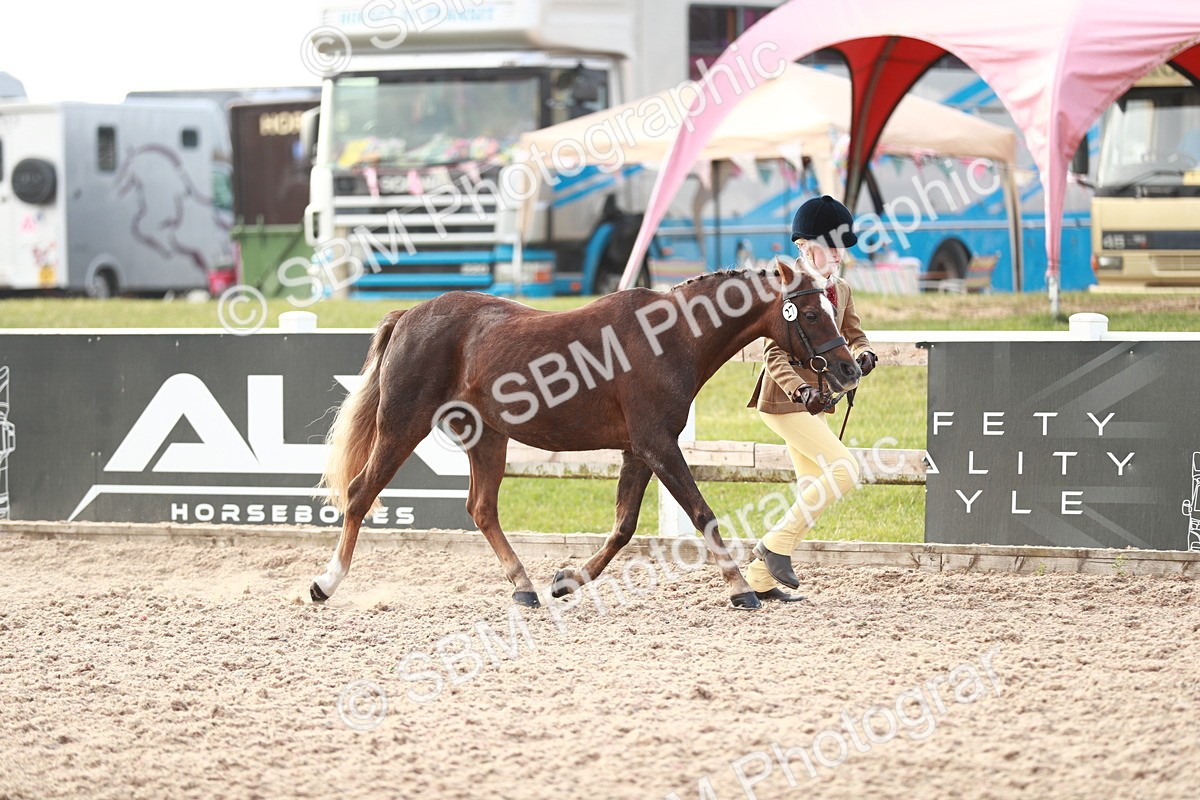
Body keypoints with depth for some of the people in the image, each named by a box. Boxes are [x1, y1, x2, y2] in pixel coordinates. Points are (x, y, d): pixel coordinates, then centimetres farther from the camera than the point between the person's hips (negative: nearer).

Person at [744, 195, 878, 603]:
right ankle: (775, 546, -10)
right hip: (782, 401, -9)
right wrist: (801, 392, -35)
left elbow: (854, 336, 13)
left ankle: (760, 578, 13)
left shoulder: (840, 290, 12)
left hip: (811, 401, 9)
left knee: (812, 492, 8)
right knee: (844, 469, -17)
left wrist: (863, 355, -12)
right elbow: (775, 356, -19)